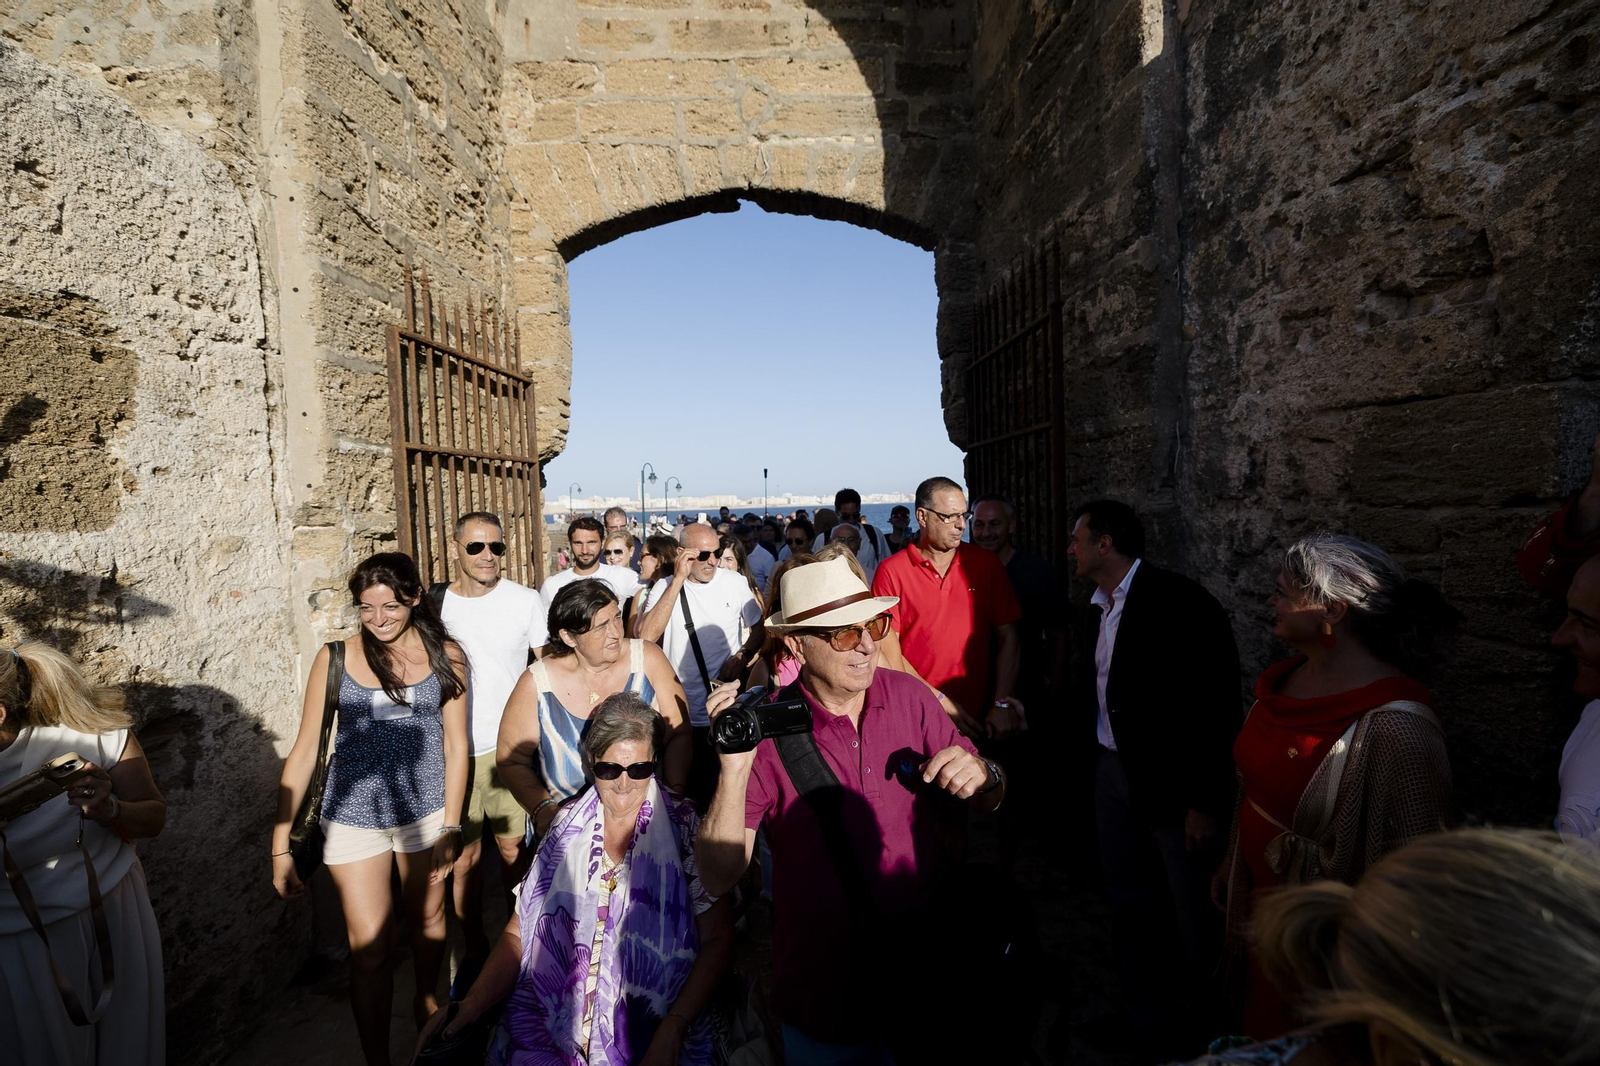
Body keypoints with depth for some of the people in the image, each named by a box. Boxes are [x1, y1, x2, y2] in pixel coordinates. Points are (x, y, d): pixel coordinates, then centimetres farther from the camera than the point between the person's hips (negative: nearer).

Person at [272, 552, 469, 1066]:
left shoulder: (445, 655, -6)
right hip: (354, 815, -1)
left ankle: (427, 1000, 49)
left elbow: (456, 744, -3)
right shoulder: (337, 658, -8)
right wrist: (280, 845, -5)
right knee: (369, 949, 3)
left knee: (427, 920, 20)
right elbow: (304, 751, -4)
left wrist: (450, 826, -5)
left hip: (426, 808, 1)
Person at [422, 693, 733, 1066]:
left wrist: (674, 1028, -13)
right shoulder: (567, 826, 7)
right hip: (554, 1018, 3)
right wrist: (472, 1005, -7)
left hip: (649, 1034, -3)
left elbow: (718, 938, -4)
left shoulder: (682, 826, -3)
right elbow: (519, 932, 8)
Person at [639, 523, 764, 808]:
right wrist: (678, 580, -20)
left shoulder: (735, 582, 0)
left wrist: (743, 656, -10)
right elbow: (646, 637, -19)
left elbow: (759, 626, 10)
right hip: (682, 713, 0)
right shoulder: (666, 587, -3)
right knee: (687, 787, 11)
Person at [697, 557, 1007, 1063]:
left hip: (927, 974, 3)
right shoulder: (766, 726, -19)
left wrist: (982, 776, -22)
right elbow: (720, 878, -20)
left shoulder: (910, 696, -11)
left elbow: (990, 800, 0)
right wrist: (735, 771, -34)